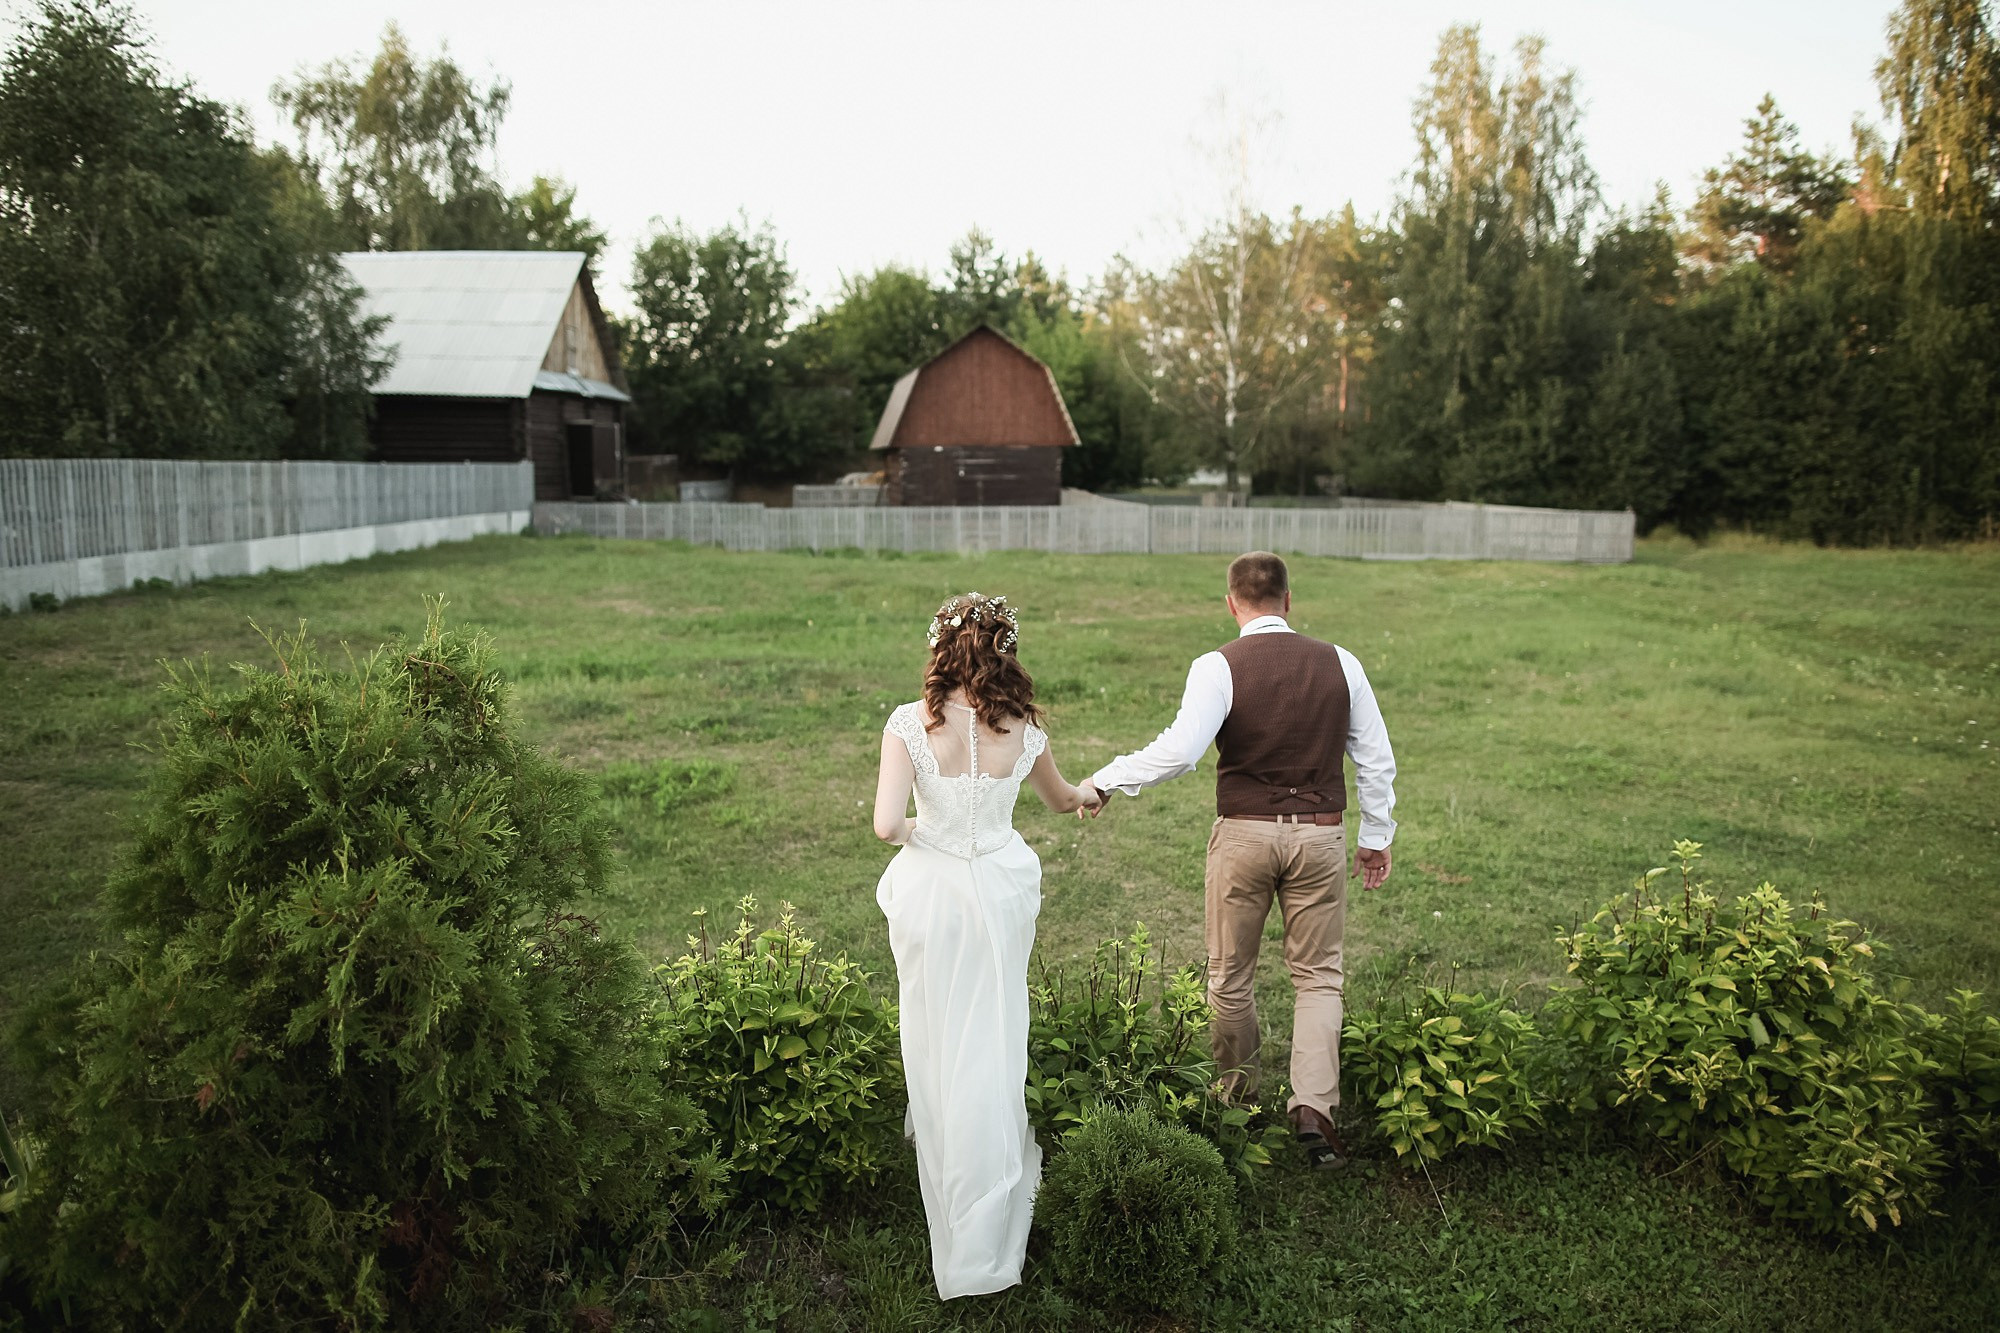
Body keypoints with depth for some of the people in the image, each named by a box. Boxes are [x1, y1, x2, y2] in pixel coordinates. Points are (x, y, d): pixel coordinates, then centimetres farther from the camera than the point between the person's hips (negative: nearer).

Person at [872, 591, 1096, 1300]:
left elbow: (886, 824, -21)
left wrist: (913, 830, 3)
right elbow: (1063, 800, 14)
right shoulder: (1023, 731, -5)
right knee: (994, 1048, 17)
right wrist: (1091, 792, 38)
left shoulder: (910, 723, -15)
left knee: (938, 1046, 15)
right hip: (1002, 893, 2)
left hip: (930, 893, -2)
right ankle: (988, 1239, 32)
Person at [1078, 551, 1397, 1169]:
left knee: (1230, 975, 16)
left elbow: (1178, 751, -22)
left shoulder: (1218, 667, -11)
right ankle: (1314, 1108, 1)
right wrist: (1377, 836, 16)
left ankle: (1237, 1096, 31)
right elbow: (1376, 759, 5)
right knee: (1318, 976, 14)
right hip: (1320, 836, 2)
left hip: (1243, 834, -2)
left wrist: (1104, 782, -11)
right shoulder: (1340, 664, 0)